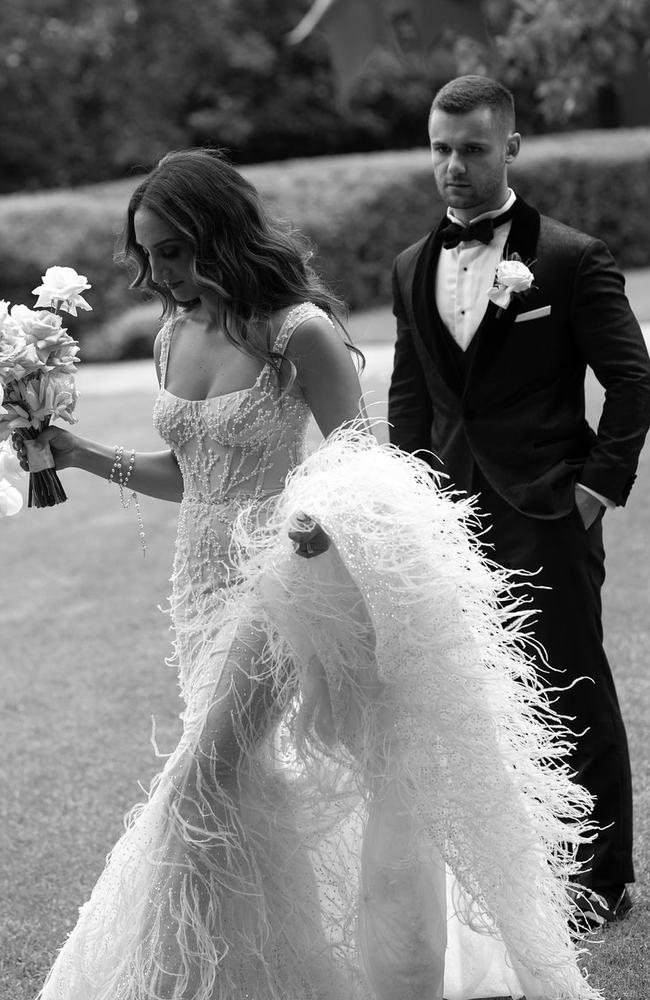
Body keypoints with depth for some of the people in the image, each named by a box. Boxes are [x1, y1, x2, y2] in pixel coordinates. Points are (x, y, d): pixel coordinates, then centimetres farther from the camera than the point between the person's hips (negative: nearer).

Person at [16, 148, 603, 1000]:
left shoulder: (298, 333, -16)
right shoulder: (173, 337, 6)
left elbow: (357, 463, -14)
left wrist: (322, 515, -35)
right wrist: (84, 457, 6)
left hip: (276, 584, -7)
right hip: (202, 584, 7)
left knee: (208, 780, -12)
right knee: (252, 787, 13)